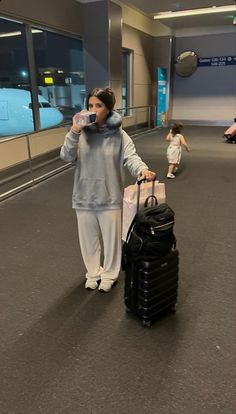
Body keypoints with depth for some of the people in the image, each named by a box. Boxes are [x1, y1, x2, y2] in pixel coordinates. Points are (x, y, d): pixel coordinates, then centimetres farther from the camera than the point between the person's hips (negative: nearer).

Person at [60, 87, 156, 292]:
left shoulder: (119, 134, -8)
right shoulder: (81, 132, -3)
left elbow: (130, 157, -19)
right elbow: (66, 157, -11)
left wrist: (143, 169, -41)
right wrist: (74, 132, -24)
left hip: (110, 198, -2)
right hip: (84, 197, 2)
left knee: (111, 238, 13)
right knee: (89, 238, 17)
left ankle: (109, 275, 36)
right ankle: (93, 272, 40)